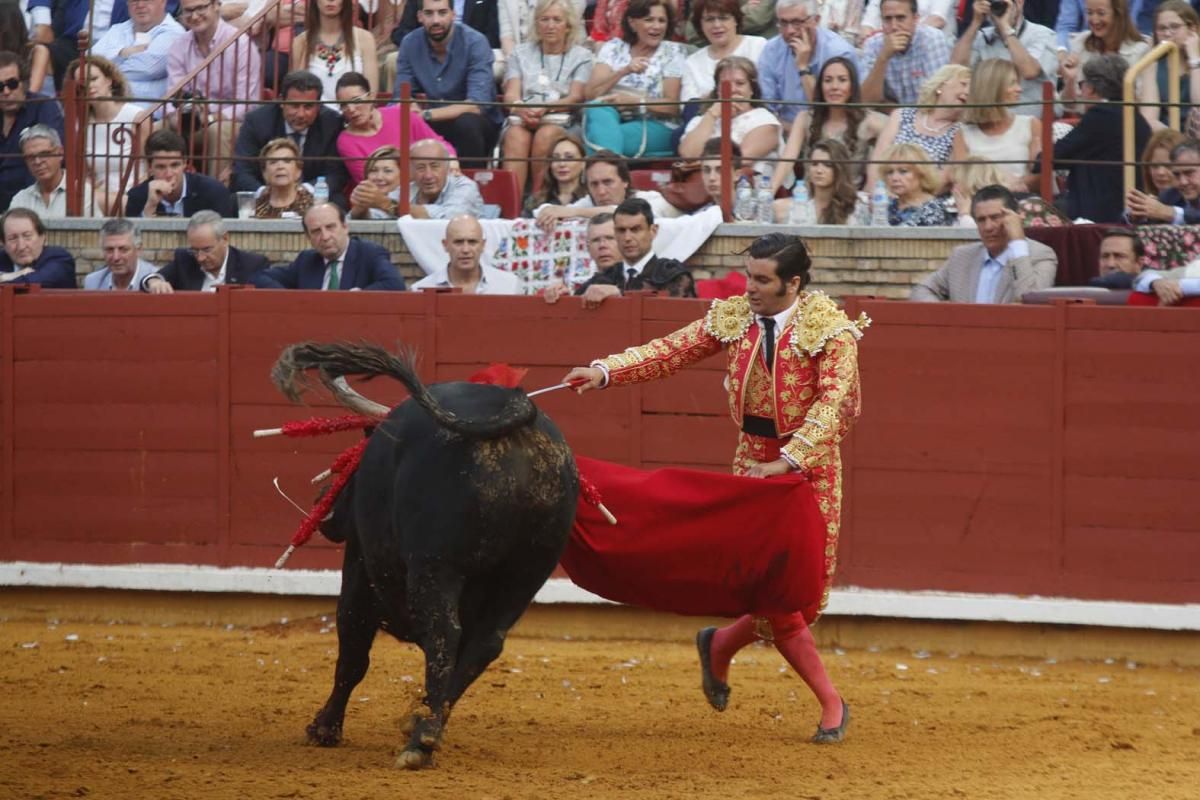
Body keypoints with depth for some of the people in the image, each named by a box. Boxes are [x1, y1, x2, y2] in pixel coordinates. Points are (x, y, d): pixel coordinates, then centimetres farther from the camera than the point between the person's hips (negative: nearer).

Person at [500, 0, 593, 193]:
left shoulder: (581, 56, 15)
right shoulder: (520, 53, 21)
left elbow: (576, 98, 1)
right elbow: (511, 94, 8)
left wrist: (545, 109, -18)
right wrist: (519, 108, -18)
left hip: (561, 121, -1)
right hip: (521, 118, 1)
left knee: (545, 136, -37)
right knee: (517, 137, -35)